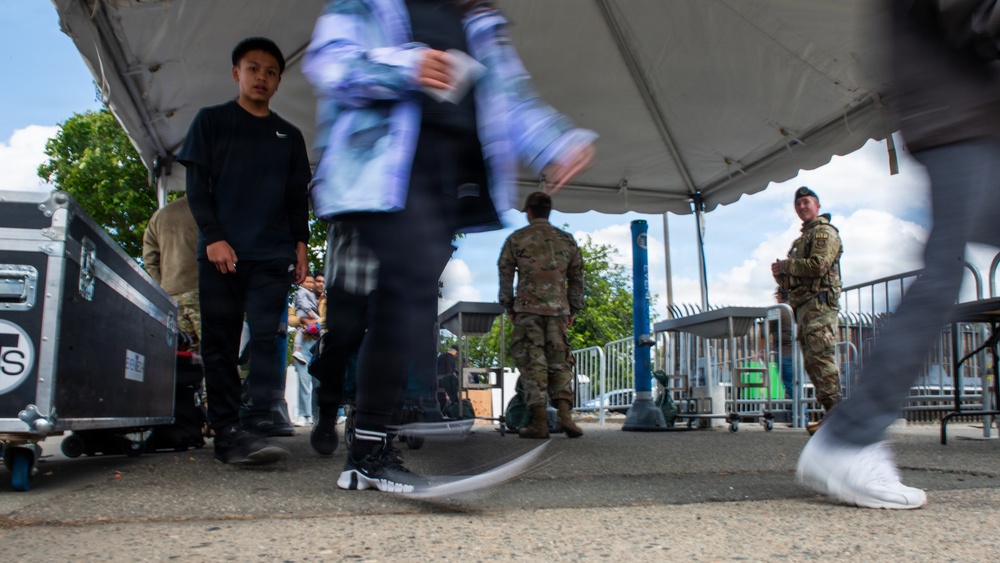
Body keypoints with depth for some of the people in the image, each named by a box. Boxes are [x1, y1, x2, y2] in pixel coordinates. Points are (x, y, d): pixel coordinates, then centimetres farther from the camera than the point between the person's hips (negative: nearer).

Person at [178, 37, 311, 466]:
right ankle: (226, 433, 2)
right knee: (220, 346, -2)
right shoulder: (211, 121, 11)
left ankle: (254, 429, -14)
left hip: (272, 256, 2)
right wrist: (213, 237, -8)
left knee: (267, 341, -10)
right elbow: (196, 185, 4)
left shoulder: (289, 136, 18)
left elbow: (298, 199, 18)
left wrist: (300, 245, 6)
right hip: (220, 253, -1)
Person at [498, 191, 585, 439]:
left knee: (532, 363, -2)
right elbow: (577, 278, 14)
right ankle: (565, 413, -8)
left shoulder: (516, 239, 5)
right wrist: (573, 310, 19)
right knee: (559, 362, 7)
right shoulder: (567, 240, 13)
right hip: (558, 309, 3)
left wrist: (509, 307, 12)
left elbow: (505, 276, 5)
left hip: (528, 309, -2)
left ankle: (539, 421, -6)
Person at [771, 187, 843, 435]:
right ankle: (834, 414, 9)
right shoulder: (802, 238, 28)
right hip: (803, 307, 10)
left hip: (819, 302, -10)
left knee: (820, 358, -17)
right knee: (811, 362, 7)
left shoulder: (824, 232, -1)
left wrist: (786, 265, -8)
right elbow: (790, 281, 28)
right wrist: (780, 273, 6)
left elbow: (818, 265, -19)